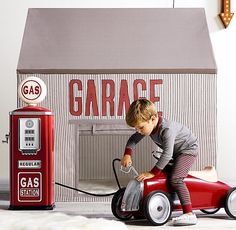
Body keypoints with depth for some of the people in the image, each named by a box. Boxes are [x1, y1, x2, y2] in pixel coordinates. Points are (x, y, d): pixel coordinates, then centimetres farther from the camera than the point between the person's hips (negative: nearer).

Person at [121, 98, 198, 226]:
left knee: (175, 178, -25)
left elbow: (167, 154, -41)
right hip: (175, 153, 10)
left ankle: (189, 214, -30)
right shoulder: (148, 126, -9)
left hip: (188, 149, -10)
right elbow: (133, 139, 0)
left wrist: (153, 173, -39)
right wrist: (127, 155, -19)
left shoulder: (167, 129, -36)